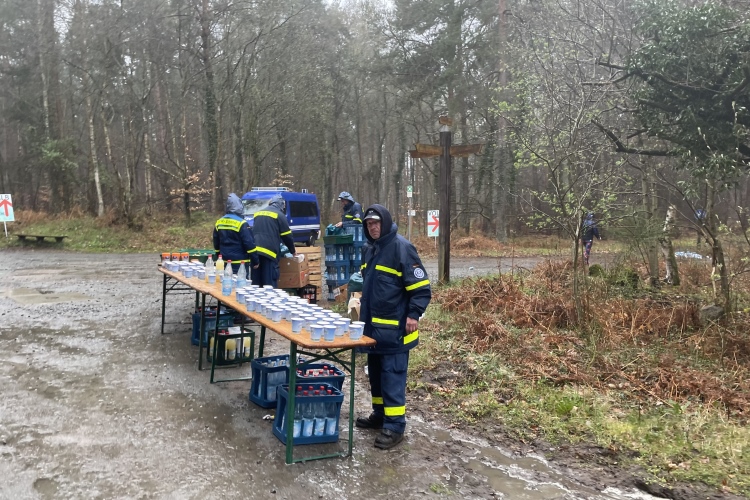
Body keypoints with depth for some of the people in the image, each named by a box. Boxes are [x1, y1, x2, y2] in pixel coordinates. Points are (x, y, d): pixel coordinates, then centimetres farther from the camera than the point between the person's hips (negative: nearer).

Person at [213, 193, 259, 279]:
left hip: (225, 262, 6)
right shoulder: (242, 223, -14)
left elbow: (216, 244, 15)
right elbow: (250, 244, -15)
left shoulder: (219, 222, 6)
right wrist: (255, 261, -7)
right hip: (240, 263, -6)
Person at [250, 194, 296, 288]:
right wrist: (292, 251, 19)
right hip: (269, 251, -6)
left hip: (255, 250, 6)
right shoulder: (279, 215, 2)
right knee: (270, 284, -4)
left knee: (256, 283, 9)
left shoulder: (258, 213, 21)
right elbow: (287, 236, 4)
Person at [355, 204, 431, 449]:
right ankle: (380, 414, 30)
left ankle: (395, 426, 1)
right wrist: (363, 306, 23)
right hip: (373, 324, 9)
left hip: (394, 326, -8)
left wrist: (413, 314, -20)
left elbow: (420, 285, -15)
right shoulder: (370, 249, 12)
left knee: (392, 375, -5)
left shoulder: (401, 247, -14)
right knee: (375, 371, 16)